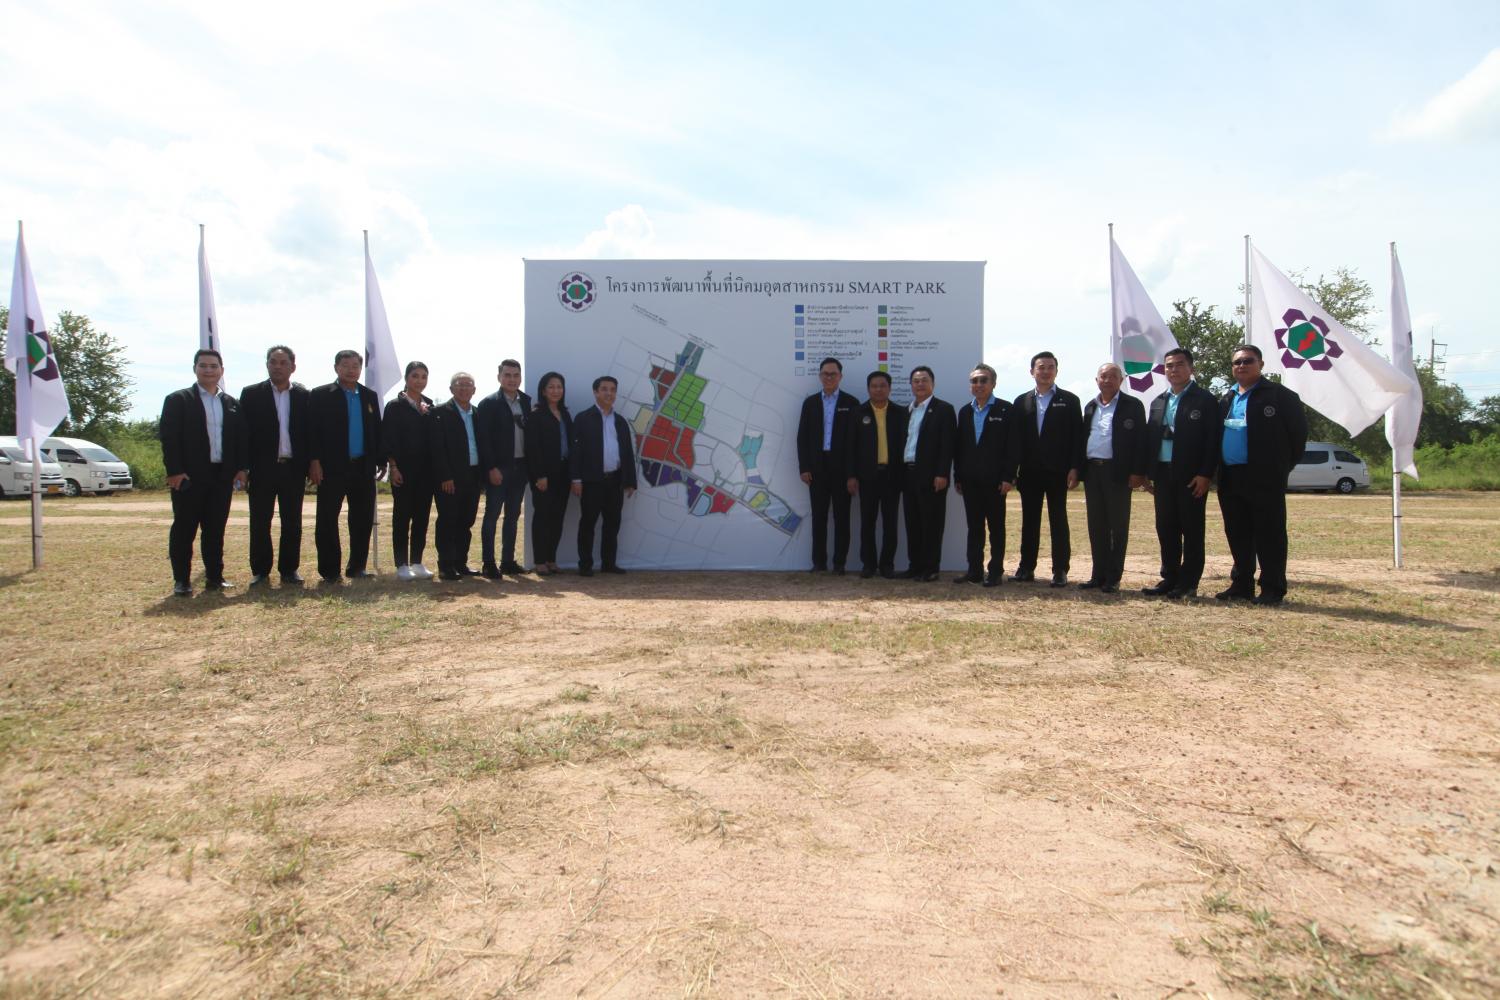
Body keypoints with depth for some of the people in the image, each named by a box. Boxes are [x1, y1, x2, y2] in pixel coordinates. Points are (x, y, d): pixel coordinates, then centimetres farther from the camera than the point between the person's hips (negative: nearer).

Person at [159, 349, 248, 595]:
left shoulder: (232, 404, 13)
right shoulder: (178, 400, 1)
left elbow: (241, 438, 13)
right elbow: (168, 437, -6)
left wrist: (242, 468, 2)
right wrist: (174, 471, -13)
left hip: (223, 475, 4)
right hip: (189, 476, -3)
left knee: (216, 529, 8)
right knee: (184, 528, 2)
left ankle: (214, 576, 15)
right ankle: (181, 580, 9)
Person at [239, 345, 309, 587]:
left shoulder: (304, 397, 7)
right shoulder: (251, 394, 4)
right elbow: (243, 431, 0)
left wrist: (309, 466, 0)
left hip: (293, 469, 1)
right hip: (262, 469, -1)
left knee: (292, 522, 5)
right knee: (259, 522, 4)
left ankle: (289, 569, 14)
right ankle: (260, 571, 12)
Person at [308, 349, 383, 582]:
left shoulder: (370, 396, 13)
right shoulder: (321, 395, 1)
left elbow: (377, 430, 13)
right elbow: (313, 430, -4)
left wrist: (381, 460, 9)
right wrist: (314, 460, -12)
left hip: (363, 467, 4)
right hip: (332, 467, -4)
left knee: (363, 519, 7)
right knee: (327, 519, 1)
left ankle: (357, 567, 18)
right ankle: (329, 570, 8)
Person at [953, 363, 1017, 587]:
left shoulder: (1005, 410, -2)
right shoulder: (965, 411, 13)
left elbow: (1011, 445, -7)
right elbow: (958, 446, 12)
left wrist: (1008, 477, -13)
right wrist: (957, 477, 8)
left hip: (994, 480, -4)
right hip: (970, 480, 5)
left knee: (996, 527, 3)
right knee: (974, 527, 8)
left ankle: (995, 571, 8)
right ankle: (975, 571, 13)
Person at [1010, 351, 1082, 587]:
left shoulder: (1069, 400, 3)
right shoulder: (1021, 401, 10)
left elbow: (1077, 436, -1)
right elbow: (1016, 436, 7)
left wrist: (1074, 468, -9)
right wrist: (1014, 468, 0)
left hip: (1057, 471, -2)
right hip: (1030, 472, 3)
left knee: (1058, 521, 2)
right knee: (1029, 520, 8)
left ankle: (1060, 570, 6)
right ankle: (1026, 567, 15)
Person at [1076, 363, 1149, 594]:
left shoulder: (1132, 406, -1)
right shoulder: (1090, 407, 15)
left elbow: (1140, 440, -6)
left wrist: (1138, 472, -13)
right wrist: (1077, 468, 8)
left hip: (1118, 472, -5)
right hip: (1092, 471, 5)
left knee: (1118, 527, 1)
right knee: (1096, 527, 9)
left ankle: (1113, 578, 6)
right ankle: (1098, 575, 16)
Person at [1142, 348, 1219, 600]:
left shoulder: (1205, 400, -3)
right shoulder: (1158, 402, 15)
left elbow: (1213, 439, -8)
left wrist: (1205, 474, -14)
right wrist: (1147, 473, 8)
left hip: (1192, 476, -5)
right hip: (1163, 474, 6)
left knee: (1192, 530, 1)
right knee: (1166, 529, 9)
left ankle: (1188, 584, 6)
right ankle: (1169, 579, 17)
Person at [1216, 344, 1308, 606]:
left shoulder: (1279, 395, -3)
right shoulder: (1226, 400, 16)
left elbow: (1298, 430, -4)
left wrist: (1285, 464, -1)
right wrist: (1218, 471, 12)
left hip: (1265, 477, -6)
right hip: (1230, 477, 6)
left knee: (1269, 534, -2)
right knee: (1237, 535, 10)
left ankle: (1272, 590, 3)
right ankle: (1241, 585, 18)